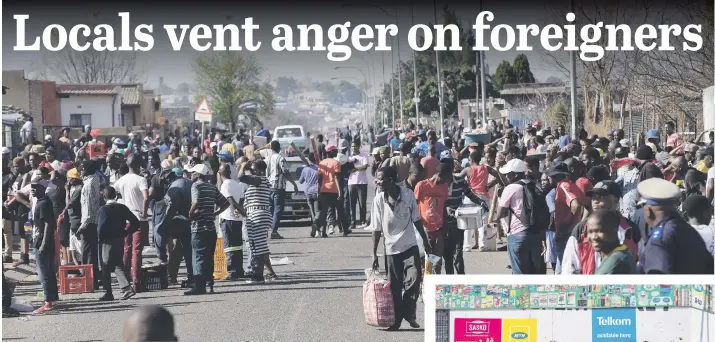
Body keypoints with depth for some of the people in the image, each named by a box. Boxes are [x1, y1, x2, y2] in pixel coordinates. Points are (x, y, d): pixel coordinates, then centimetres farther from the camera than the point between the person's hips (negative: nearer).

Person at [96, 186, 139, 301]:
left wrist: (100, 239, -5)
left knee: (106, 267, 5)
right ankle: (126, 287, -2)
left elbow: (101, 226, -22)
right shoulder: (122, 208, 4)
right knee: (118, 265, 14)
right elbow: (136, 223, 3)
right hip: (120, 240, 5)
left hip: (107, 241, -5)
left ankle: (108, 293, 8)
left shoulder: (103, 210, -12)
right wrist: (125, 233, 8)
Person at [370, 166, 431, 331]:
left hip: (410, 246, 0)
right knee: (395, 287, 5)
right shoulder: (378, 200, -9)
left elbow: (417, 220, 4)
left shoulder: (408, 194, -9)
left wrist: (426, 242, 9)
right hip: (391, 248, 1)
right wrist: (374, 254, -3)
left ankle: (409, 313, 5)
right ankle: (396, 320, 19)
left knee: (414, 278, -13)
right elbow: (377, 229, -3)